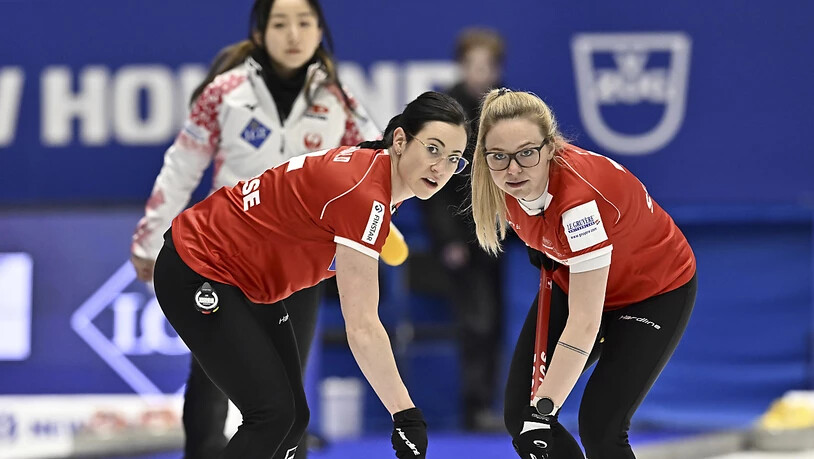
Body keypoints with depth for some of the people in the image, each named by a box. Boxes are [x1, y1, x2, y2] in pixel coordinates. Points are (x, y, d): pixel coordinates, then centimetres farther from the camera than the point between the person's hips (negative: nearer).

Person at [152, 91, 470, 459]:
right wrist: (406, 417, -32)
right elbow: (363, 328, -32)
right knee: (272, 414, -18)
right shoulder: (364, 193, -30)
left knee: (293, 418, 4)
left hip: (249, 282, 10)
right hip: (197, 275, -10)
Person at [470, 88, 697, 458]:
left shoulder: (580, 195, -40)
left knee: (600, 426, -19)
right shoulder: (510, 179, -21)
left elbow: (584, 325, -40)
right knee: (519, 416, -2)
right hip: (575, 283, 7)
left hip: (656, 292, -7)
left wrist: (543, 411, -42)